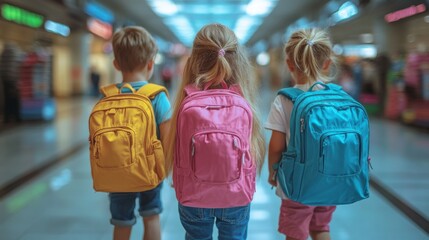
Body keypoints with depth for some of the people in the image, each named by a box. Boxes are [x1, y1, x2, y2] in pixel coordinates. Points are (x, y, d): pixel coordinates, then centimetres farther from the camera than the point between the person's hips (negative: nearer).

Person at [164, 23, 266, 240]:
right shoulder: (244, 103, -17)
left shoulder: (187, 104, -17)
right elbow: (252, 154, -7)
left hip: (194, 198, 0)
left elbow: (176, 154, -7)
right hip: (236, 198, 0)